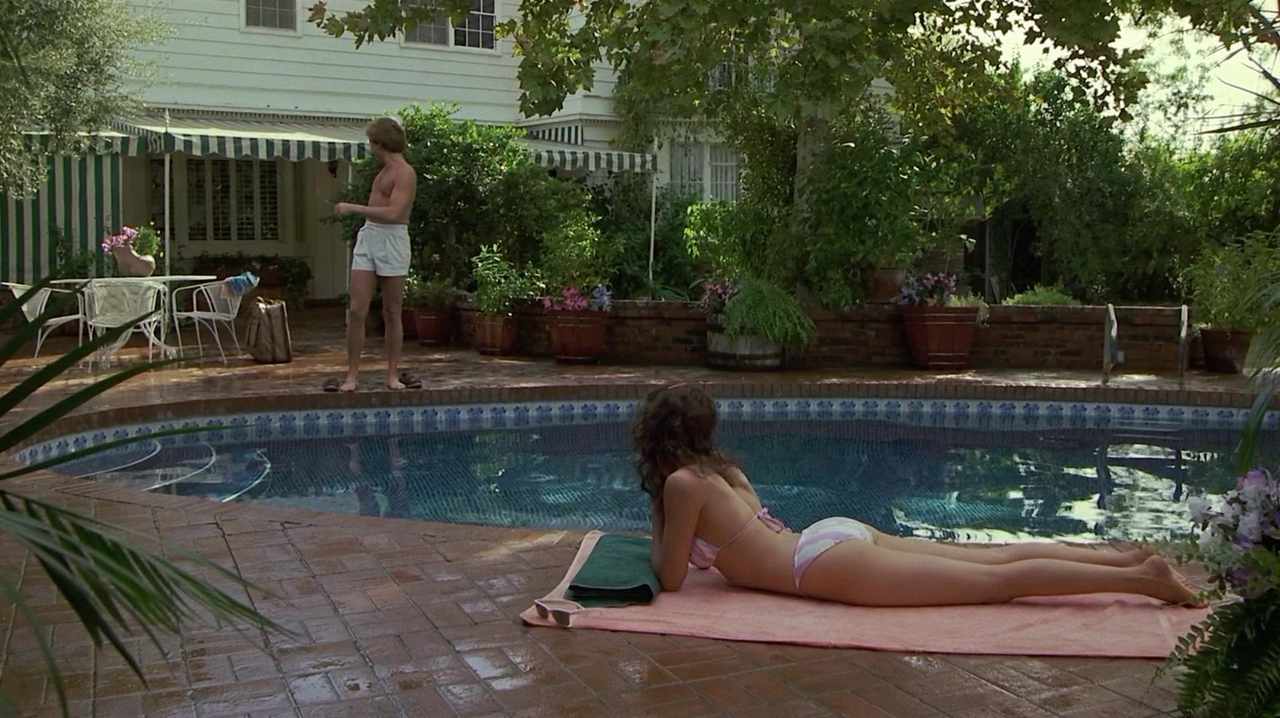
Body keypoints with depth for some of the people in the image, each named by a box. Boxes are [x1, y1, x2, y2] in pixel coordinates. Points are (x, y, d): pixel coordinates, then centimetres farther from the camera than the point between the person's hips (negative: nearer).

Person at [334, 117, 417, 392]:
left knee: (391, 313, 1)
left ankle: (393, 376, 10)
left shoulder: (405, 173, -11)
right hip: (367, 238, 7)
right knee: (356, 310, -3)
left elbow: (393, 213, -24)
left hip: (392, 241, -7)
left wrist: (354, 208, -19)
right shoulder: (386, 170, 18)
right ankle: (352, 374, 0)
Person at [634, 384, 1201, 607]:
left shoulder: (682, 483, -6)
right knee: (997, 559, 11)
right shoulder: (724, 471, 20)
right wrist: (668, 537, 29)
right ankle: (1130, 559, 13)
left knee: (1001, 580, -8)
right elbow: (727, 537, 33)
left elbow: (671, 577, -3)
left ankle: (1138, 578, -9)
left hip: (830, 561, -8)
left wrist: (660, 536, 14)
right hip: (839, 535, 8)